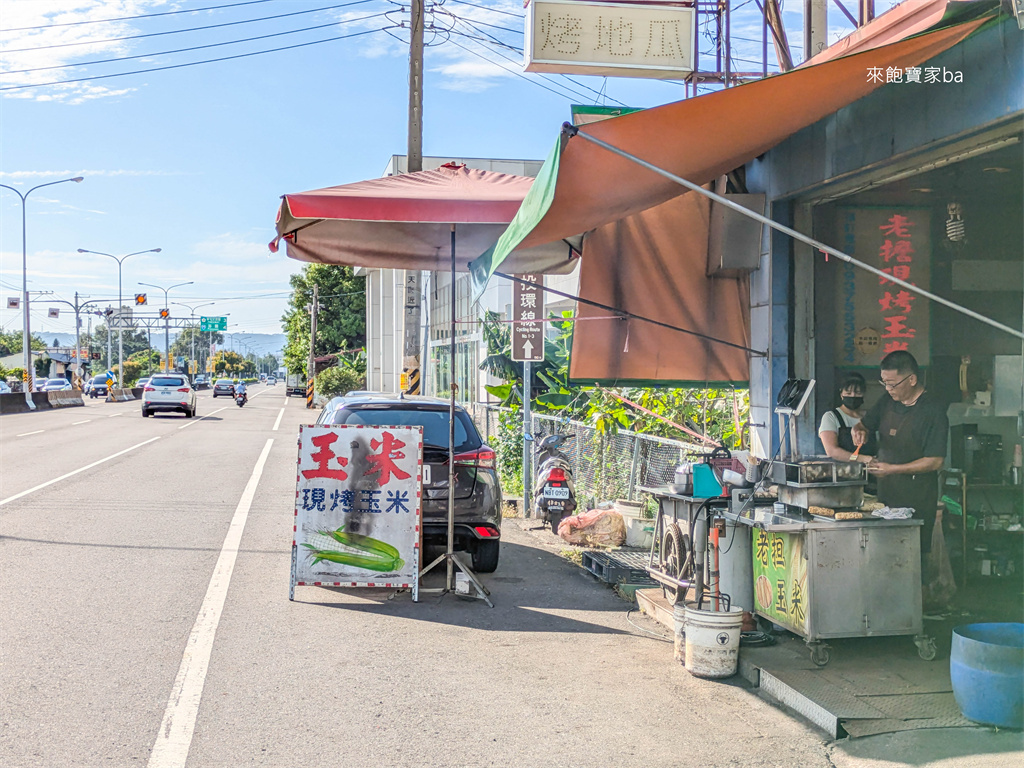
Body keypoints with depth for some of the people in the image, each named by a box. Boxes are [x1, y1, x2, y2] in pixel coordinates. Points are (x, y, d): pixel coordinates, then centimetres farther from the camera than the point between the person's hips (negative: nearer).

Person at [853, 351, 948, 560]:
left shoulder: (933, 409, -11)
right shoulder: (886, 404, 8)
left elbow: (935, 462, -14)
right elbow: (863, 424, 23)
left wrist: (892, 469, -17)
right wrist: (859, 432, -2)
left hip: (917, 501, -6)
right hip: (886, 493, 6)